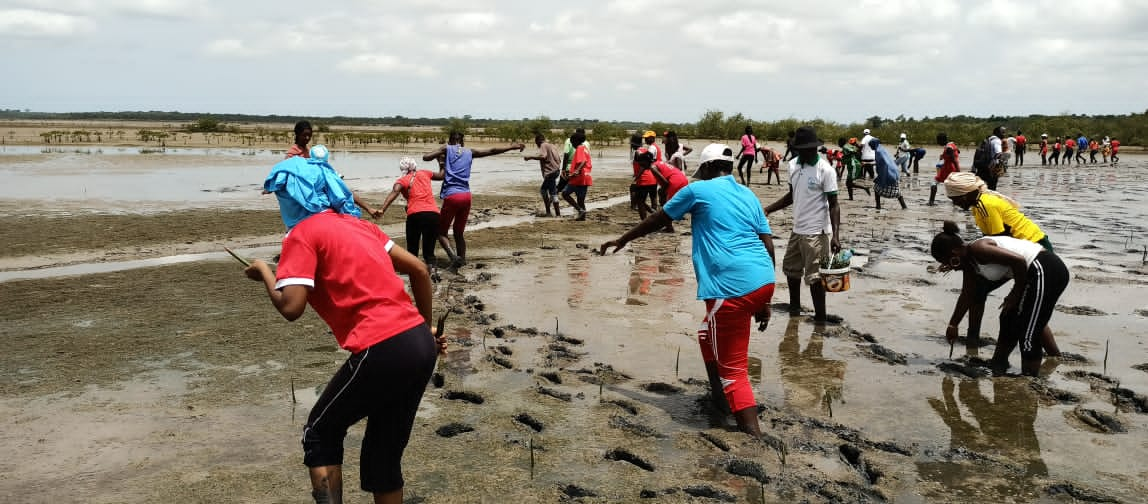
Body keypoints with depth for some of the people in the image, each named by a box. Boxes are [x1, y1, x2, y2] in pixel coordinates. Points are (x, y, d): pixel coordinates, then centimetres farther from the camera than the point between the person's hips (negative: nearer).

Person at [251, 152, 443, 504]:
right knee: (383, 454, 19)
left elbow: (290, 307, -12)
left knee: (320, 435, 16)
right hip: (420, 344, 7)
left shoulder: (302, 234, -1)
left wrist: (263, 272, 7)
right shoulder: (356, 223, 20)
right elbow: (418, 270, 17)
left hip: (382, 352, -7)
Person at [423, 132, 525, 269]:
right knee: (459, 232, 19)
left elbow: (425, 157, -4)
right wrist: (512, 147, 33)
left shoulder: (446, 149, 6)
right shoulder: (470, 152, 14)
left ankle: (453, 256, -17)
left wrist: (439, 158, 17)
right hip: (466, 196, 4)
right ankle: (462, 259, 14)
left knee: (441, 232, 5)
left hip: (451, 196, -4)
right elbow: (492, 151, 22)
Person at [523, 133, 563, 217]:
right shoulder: (552, 146, 19)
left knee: (553, 193, -6)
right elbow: (559, 159, 19)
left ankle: (558, 214, -5)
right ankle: (548, 211, 20)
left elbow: (542, 156, -26)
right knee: (543, 190, 19)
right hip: (556, 170, 10)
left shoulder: (544, 145, -7)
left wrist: (530, 157, -23)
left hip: (550, 172, -10)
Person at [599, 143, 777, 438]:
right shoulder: (749, 196, 21)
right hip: (764, 282, 8)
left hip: (733, 288, -8)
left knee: (733, 369, -2)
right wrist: (765, 301, 18)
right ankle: (719, 402, 37)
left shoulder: (698, 190, 5)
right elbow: (768, 247, 15)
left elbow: (657, 221, 16)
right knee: (709, 334, 30)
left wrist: (622, 240, 32)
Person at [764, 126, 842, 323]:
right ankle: (794, 307, 40)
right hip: (797, 229, 8)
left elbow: (833, 205, -16)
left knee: (814, 276, -3)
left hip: (816, 232, -8)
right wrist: (768, 209, 9)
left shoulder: (825, 170, -15)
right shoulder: (793, 165, 5)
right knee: (790, 268, 21)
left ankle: (820, 316, 9)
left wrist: (835, 236, -24)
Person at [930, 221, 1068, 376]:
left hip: (1046, 271, -11)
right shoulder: (969, 260, 12)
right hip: (1036, 273, 11)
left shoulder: (977, 249, -17)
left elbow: (1019, 260, -26)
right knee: (1009, 321, 22)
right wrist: (953, 325, 30)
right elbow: (967, 295, 23)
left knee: (1028, 335, -7)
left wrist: (1016, 294, -13)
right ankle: (997, 370, 36)